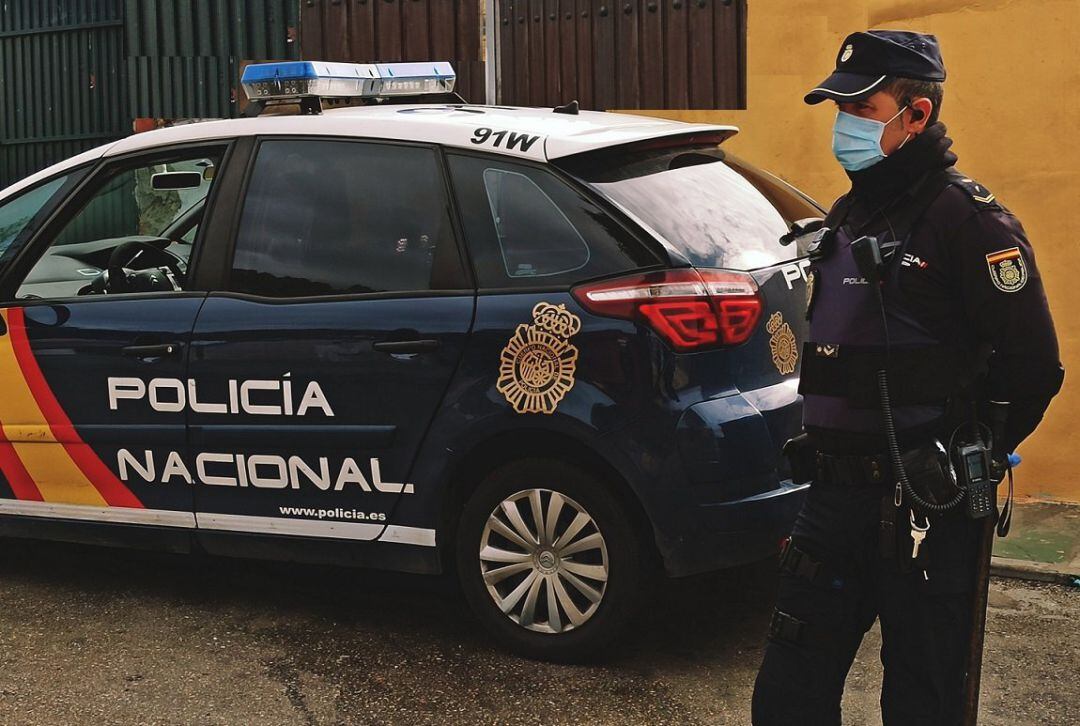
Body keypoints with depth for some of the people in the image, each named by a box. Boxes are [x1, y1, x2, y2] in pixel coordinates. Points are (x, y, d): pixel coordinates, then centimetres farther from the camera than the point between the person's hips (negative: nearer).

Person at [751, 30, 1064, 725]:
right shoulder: (848, 215, 14)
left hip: (924, 510, -8)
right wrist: (828, 449, 15)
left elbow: (1034, 366, -15)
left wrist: (972, 456, -4)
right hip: (836, 497, 8)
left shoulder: (964, 217, -13)